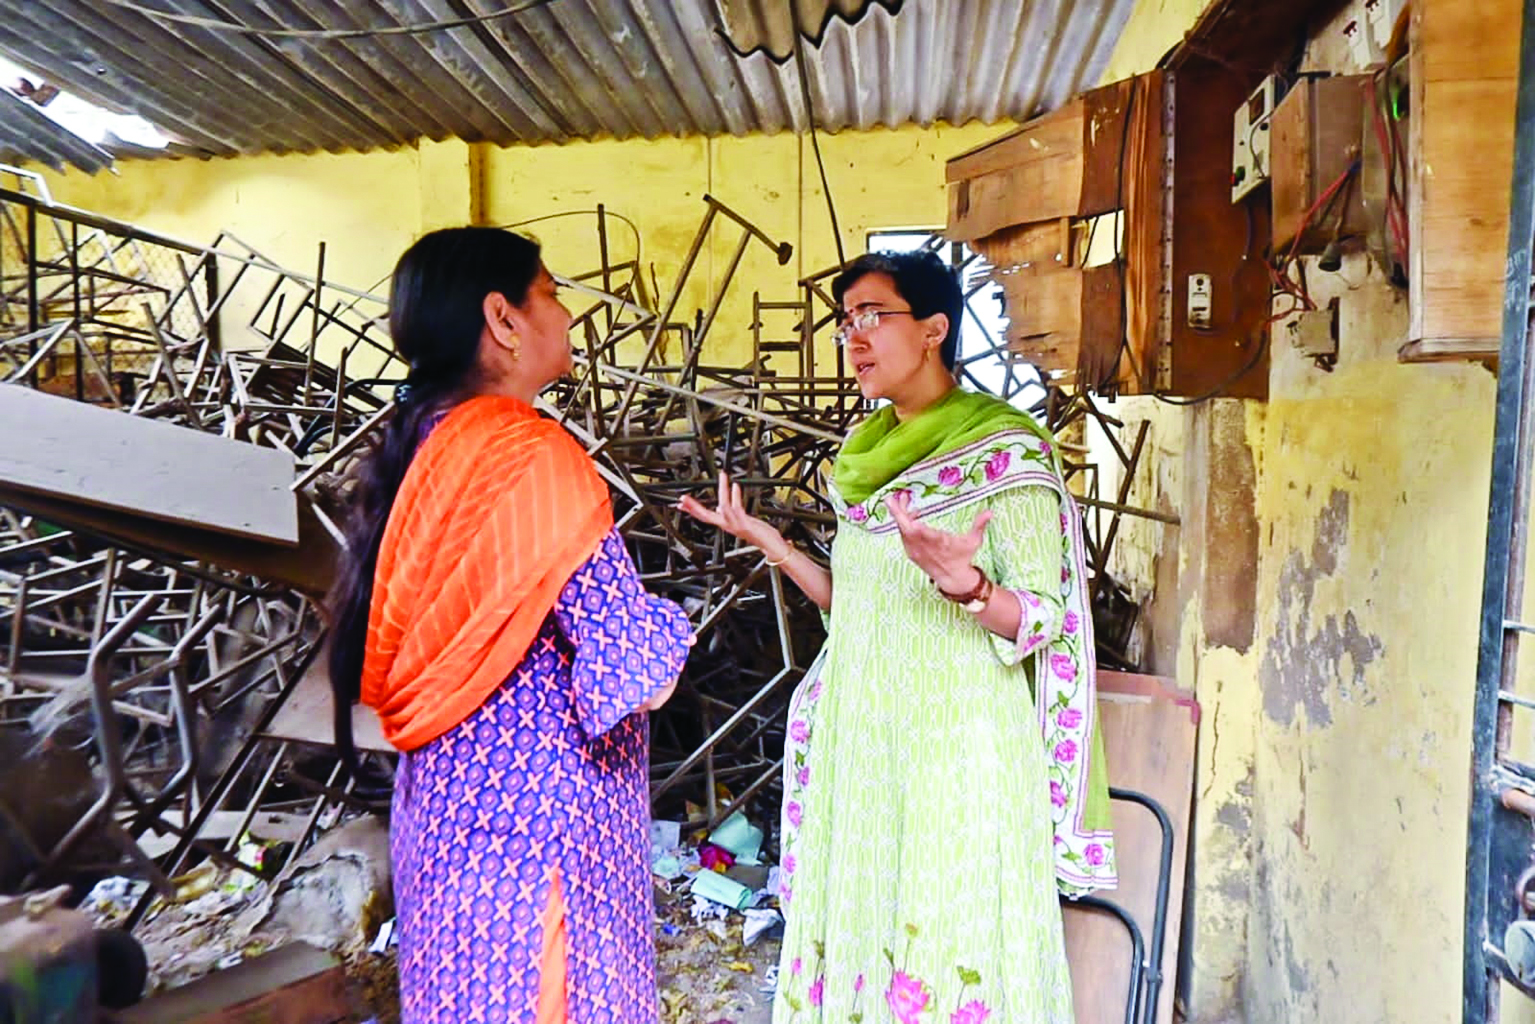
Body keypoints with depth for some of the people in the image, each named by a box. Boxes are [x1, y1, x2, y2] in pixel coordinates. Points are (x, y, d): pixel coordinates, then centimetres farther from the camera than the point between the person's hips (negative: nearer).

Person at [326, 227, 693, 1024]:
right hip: (533, 800, -8)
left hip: (446, 787, 9)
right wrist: (663, 631, -2)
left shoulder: (420, 444, 4)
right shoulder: (527, 452, -21)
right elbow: (634, 673, -24)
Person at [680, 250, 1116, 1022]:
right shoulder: (868, 455, 11)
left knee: (952, 951, 2)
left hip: (957, 746, -6)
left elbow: (1045, 618, -11)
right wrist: (768, 543, 5)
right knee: (854, 929, 13)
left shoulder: (1008, 453, -9)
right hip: (860, 740, 6)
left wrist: (961, 582, -30)